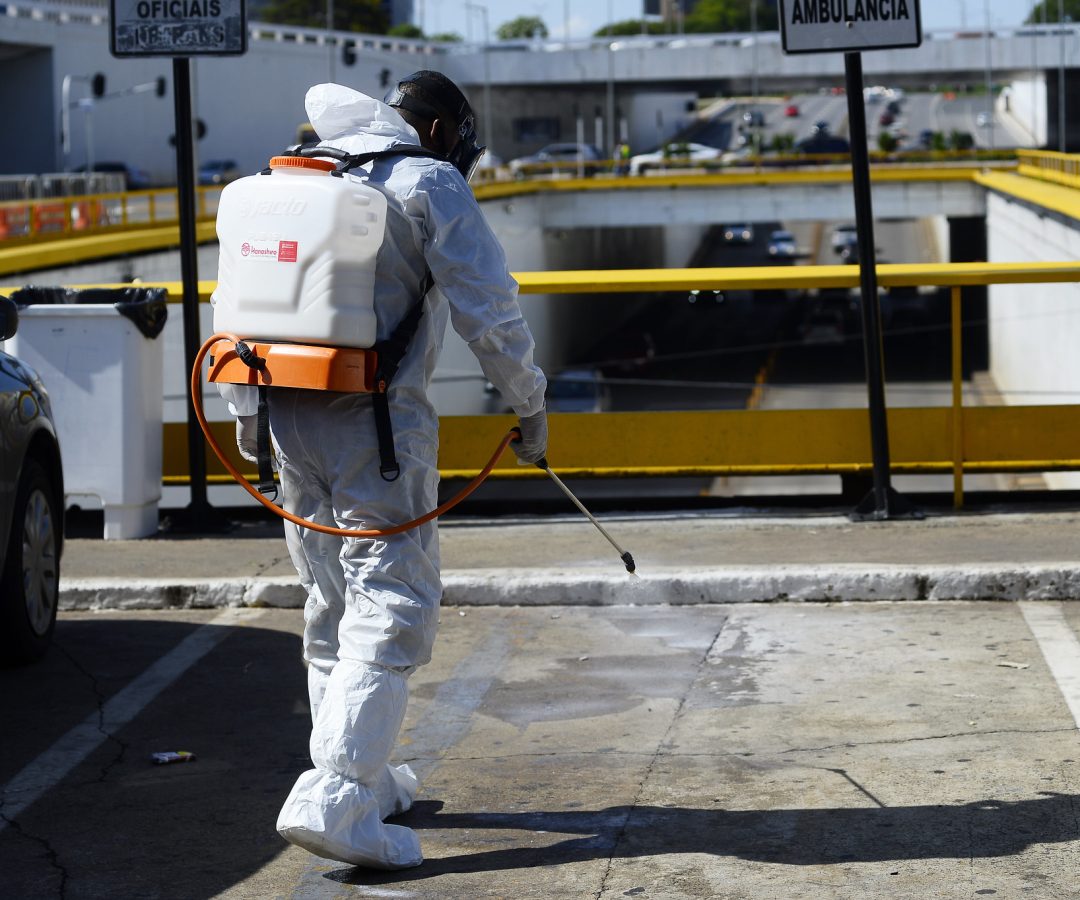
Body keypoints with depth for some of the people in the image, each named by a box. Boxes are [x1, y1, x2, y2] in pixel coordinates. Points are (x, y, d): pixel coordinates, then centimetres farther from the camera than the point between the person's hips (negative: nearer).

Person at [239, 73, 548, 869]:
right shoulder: (430, 185, -3)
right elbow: (488, 308, -8)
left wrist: (245, 409, 24)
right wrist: (531, 404, 4)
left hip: (290, 414, 7)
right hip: (376, 419, -7)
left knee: (333, 605, 17)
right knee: (391, 604, -7)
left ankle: (362, 778, 26)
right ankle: (333, 799, -16)